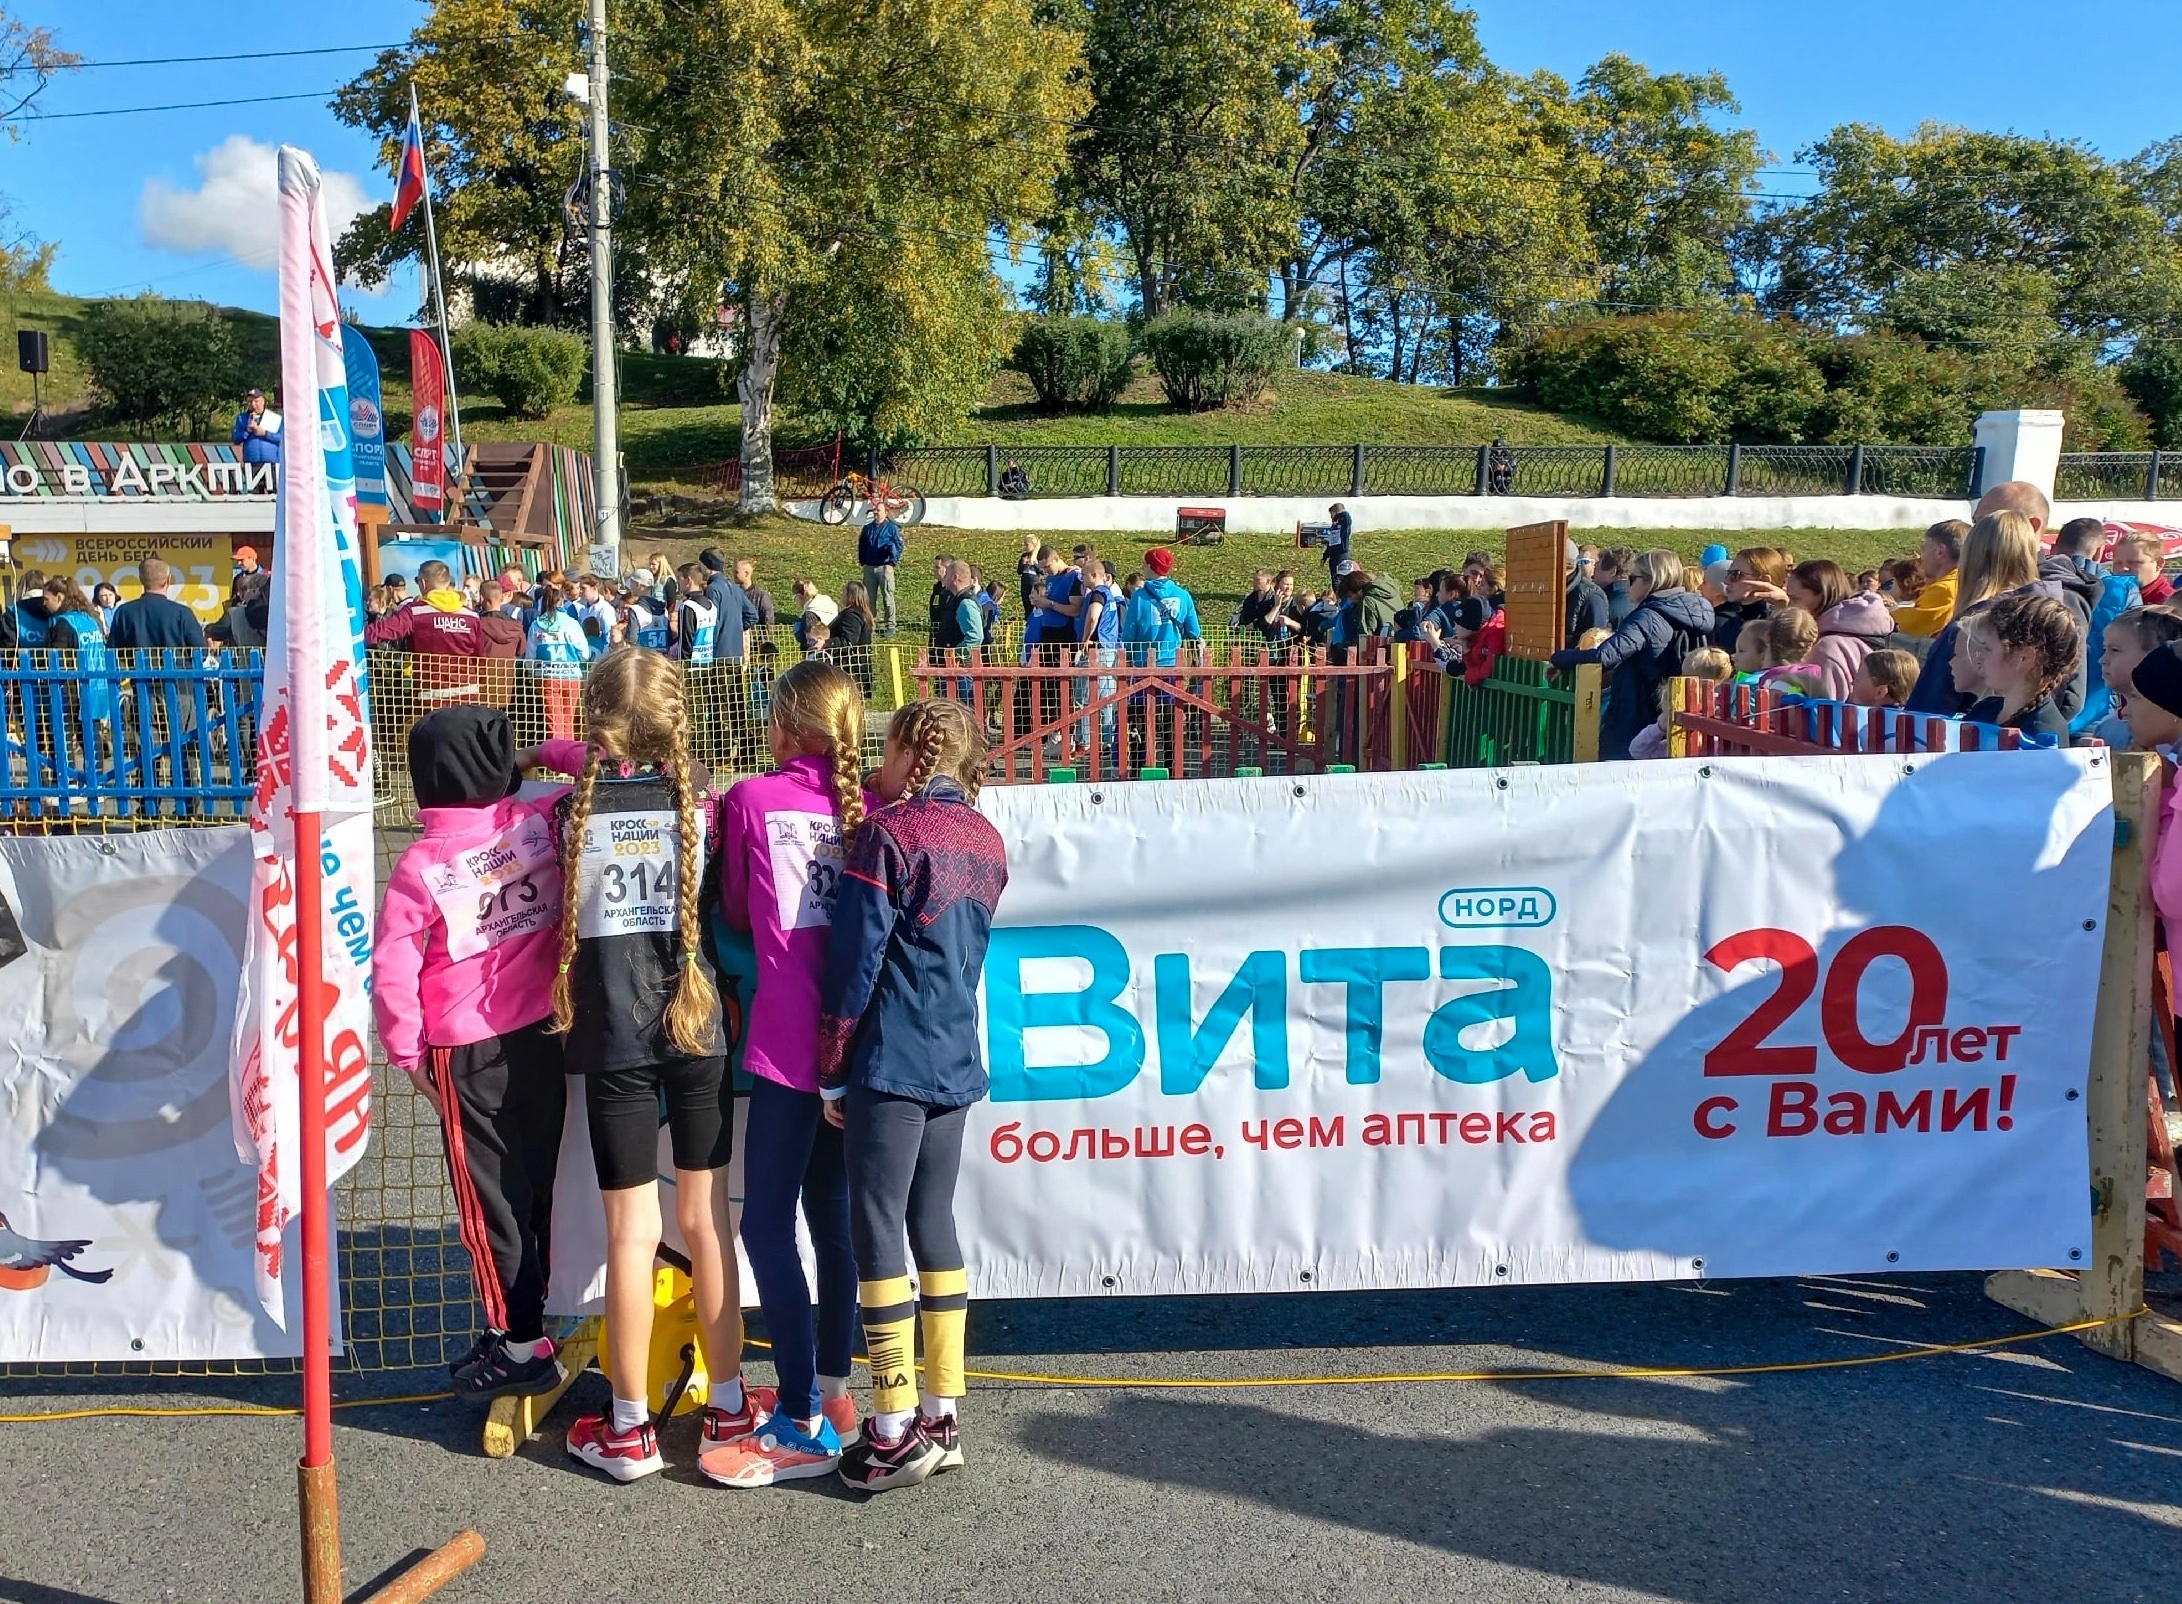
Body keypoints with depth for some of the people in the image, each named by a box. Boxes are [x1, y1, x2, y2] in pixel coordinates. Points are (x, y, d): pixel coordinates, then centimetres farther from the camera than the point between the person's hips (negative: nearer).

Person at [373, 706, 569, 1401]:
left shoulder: (419, 863, -13)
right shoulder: (545, 822, -9)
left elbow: (391, 971, -11)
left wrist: (408, 1055, 0)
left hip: (468, 1051, -4)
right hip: (546, 1032, 4)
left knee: (490, 1197, 8)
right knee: (541, 1182, 18)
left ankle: (520, 1343, 14)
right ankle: (536, 1313, 31)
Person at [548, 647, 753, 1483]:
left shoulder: (574, 808, -6)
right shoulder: (697, 797, -3)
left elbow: (565, 917, 3)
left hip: (615, 1036, -1)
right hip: (698, 1023, 1)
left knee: (632, 1230, 5)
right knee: (706, 1219, 10)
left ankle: (630, 1427, 15)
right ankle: (727, 1408, 20)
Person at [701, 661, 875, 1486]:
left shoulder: (749, 800, -4)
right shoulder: (871, 808, 3)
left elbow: (734, 914, 8)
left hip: (788, 1039, -5)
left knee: (767, 1223, 1)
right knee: (831, 1209, 17)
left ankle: (802, 1427, 2)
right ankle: (832, 1391, 28)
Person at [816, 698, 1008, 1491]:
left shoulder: (889, 834, -11)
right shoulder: (986, 841, 11)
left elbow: (855, 959, -11)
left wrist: (832, 1069, -5)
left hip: (890, 1060, -7)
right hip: (957, 1061, 7)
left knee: (876, 1228, -1)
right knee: (934, 1222, 12)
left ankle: (896, 1429, 0)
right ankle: (942, 1413, 16)